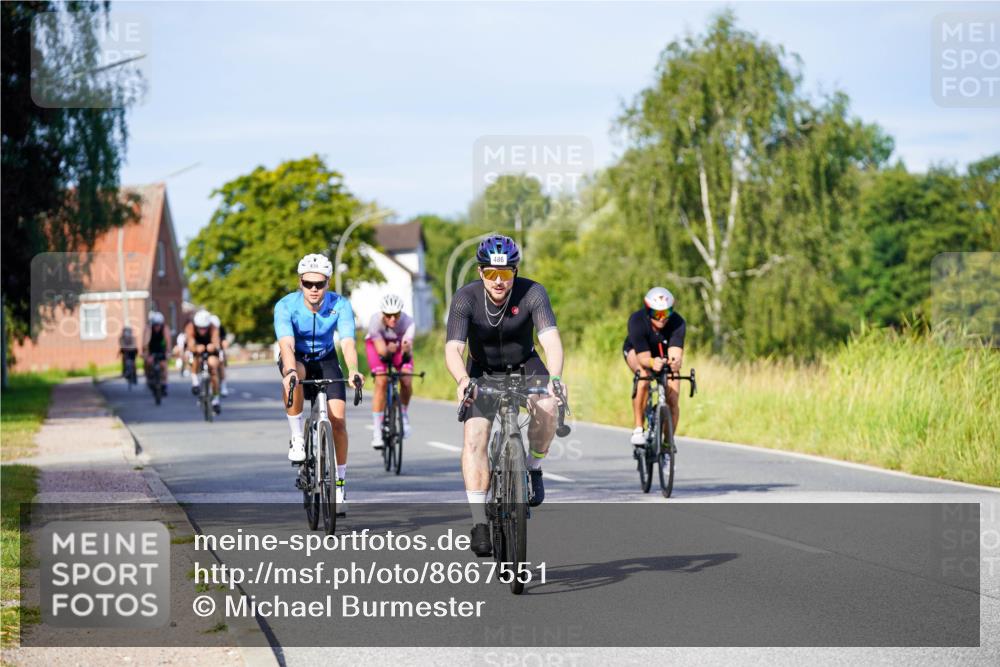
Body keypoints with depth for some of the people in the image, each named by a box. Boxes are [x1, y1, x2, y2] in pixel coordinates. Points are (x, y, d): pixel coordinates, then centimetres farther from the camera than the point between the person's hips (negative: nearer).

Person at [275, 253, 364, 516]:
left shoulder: (340, 305, -22)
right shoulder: (286, 306, -25)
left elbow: (348, 342, -34)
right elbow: (286, 344, -38)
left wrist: (353, 370, -54)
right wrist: (290, 370, -59)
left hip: (326, 360, 1)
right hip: (297, 358, -1)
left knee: (338, 419, -14)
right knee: (293, 375, -39)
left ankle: (340, 482, 2)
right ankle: (297, 437, -22)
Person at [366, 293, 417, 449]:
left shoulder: (407, 322, -34)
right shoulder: (375, 322, -36)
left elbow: (408, 346, -43)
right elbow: (381, 350, -38)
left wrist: (406, 350, -65)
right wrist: (388, 350, -59)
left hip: (398, 344, 1)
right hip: (377, 343, -1)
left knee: (406, 381, -19)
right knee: (381, 382, -21)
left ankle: (403, 415, 10)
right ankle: (377, 430, -17)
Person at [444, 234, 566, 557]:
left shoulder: (532, 293, -24)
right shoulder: (466, 298, -23)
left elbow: (551, 338, -36)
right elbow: (453, 348, -32)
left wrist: (555, 378, -55)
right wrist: (463, 380, -53)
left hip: (525, 366, 0)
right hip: (483, 371, 0)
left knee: (548, 407, -31)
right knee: (474, 438, -18)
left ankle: (533, 468, -4)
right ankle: (479, 523, -15)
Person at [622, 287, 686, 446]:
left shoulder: (677, 323, -33)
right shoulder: (637, 321, -36)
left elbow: (675, 353, -46)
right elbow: (643, 357, -43)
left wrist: (675, 362, -70)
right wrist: (652, 362, -66)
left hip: (665, 354, 2)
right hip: (637, 351, -2)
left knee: (673, 401, -10)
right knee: (644, 376, -35)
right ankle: (638, 429, -26)